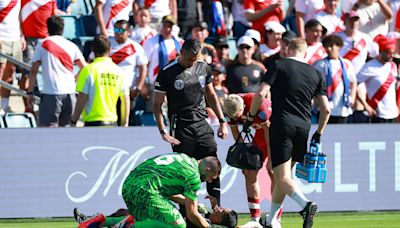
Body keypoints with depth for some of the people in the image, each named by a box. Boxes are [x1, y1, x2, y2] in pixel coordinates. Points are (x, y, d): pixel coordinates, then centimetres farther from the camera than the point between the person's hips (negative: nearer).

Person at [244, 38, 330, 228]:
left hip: (281, 125, -5)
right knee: (283, 175, 18)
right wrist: (318, 134, 21)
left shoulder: (279, 66, 1)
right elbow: (326, 109, 9)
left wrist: (250, 117, 4)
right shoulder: (315, 73, 12)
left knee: (283, 177, -7)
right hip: (303, 127, 5)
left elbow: (261, 93, -9)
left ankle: (305, 204, -33)